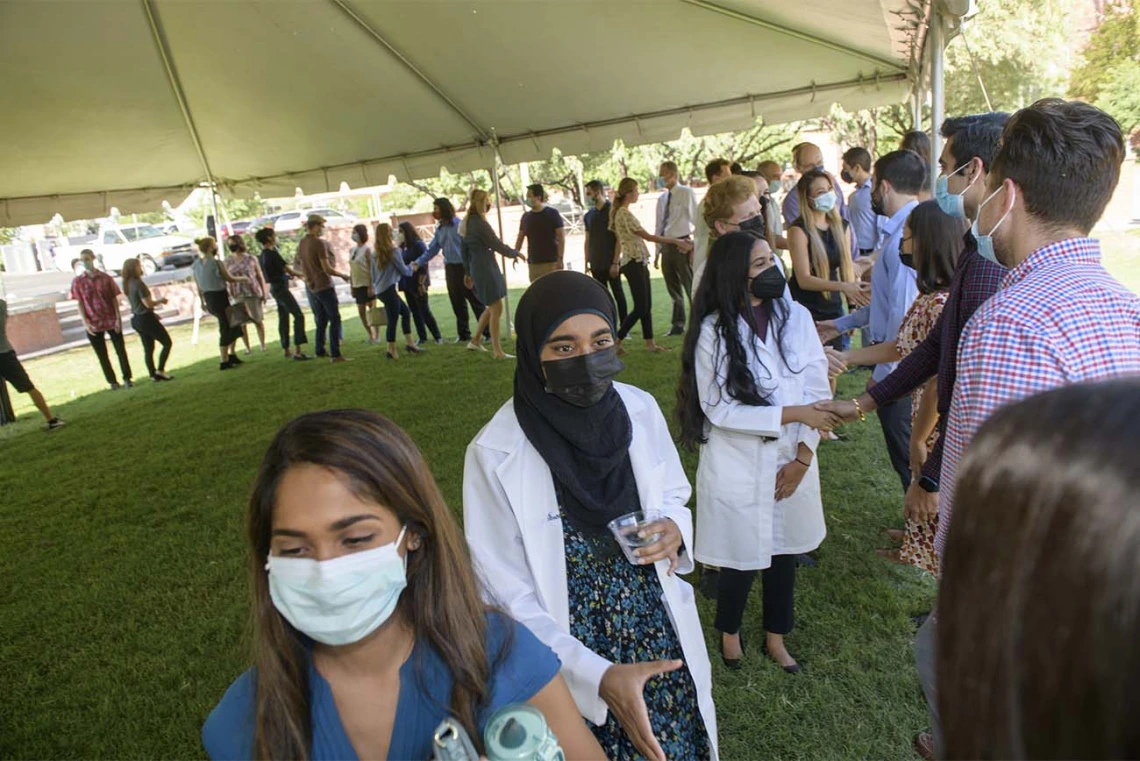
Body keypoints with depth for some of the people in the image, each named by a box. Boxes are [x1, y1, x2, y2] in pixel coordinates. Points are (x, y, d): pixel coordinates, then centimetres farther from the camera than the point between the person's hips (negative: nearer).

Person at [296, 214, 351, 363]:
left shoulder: (301, 243, 6)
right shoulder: (319, 243, -17)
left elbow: (299, 265, 15)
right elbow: (327, 269, -17)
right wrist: (344, 276, -6)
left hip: (310, 287, 8)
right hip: (324, 286, -8)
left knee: (320, 320, 18)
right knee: (335, 319, -4)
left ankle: (320, 351, 23)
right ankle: (335, 355, -8)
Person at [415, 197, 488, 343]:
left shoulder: (459, 225, -11)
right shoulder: (439, 229, 11)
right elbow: (431, 249, 13)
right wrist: (419, 263, 1)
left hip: (464, 267, -7)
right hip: (450, 268, 7)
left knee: (475, 300, -3)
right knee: (457, 303, 11)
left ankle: (489, 333, 3)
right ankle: (464, 335, 21)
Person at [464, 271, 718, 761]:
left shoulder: (640, 409, -9)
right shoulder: (495, 455, -22)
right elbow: (509, 599, -17)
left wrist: (674, 529, -15)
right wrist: (600, 677, -25)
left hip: (662, 639, 4)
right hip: (572, 663, -4)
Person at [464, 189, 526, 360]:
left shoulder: (469, 223, 10)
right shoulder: (480, 223, -17)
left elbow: (465, 250, 16)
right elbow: (498, 246, -15)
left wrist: (468, 272, 22)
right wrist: (516, 253, 0)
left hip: (476, 268, 9)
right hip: (486, 268, -9)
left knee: (492, 307, 20)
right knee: (496, 309, -3)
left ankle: (475, 341, 26)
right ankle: (498, 351, 2)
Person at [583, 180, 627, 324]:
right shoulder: (589, 215, 10)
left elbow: (619, 239, -8)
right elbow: (588, 240, 14)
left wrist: (615, 262, -14)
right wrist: (587, 262, 8)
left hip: (611, 263, -5)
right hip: (596, 264, 5)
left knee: (618, 293, 0)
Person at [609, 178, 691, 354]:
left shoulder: (621, 212, 14)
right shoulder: (625, 214, -16)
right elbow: (648, 237, -13)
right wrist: (675, 241, -7)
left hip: (638, 262, 10)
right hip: (634, 263, -10)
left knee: (646, 306, 11)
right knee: (640, 308, -7)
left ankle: (650, 343, 16)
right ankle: (616, 342, 0)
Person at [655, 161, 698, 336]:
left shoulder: (686, 193, -5)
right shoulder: (662, 199, 12)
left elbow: (696, 218, -7)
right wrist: (658, 252, 13)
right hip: (666, 246, 6)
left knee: (691, 287, -2)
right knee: (673, 288, 12)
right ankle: (678, 325, 22)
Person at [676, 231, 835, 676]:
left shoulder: (796, 317, -4)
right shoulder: (714, 332, -14)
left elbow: (818, 391, -4)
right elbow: (720, 409, -16)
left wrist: (803, 456, -9)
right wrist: (791, 414, -20)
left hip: (791, 461, 4)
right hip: (739, 466, -3)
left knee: (784, 551, 18)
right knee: (741, 559, 11)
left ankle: (775, 637, 42)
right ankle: (729, 633, 40)